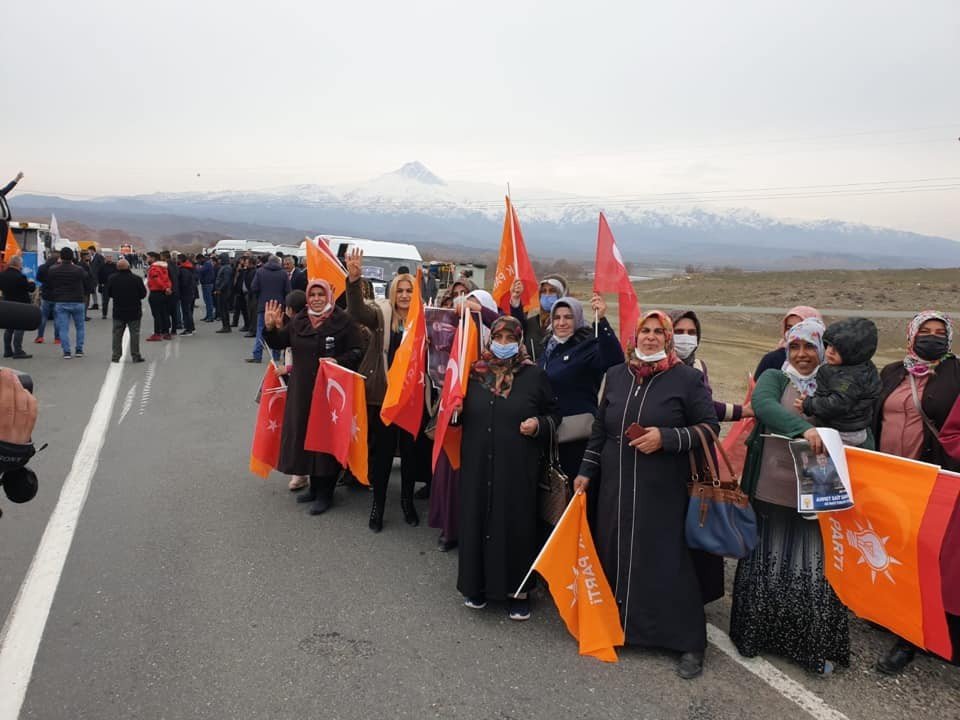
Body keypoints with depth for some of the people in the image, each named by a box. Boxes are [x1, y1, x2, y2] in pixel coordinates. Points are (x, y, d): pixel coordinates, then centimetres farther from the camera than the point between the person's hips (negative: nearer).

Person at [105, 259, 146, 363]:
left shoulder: (112, 279, -6)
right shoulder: (136, 279, -13)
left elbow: (108, 294, 3)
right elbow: (143, 294, -6)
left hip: (118, 312, 2)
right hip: (134, 312, -2)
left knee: (117, 334, 11)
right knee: (134, 333, 5)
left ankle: (116, 356, 13)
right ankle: (136, 356, 6)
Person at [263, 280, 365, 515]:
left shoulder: (343, 321, -6)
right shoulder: (298, 321, 10)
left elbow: (358, 352, -8)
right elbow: (278, 343, 11)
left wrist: (337, 361, -23)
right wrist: (270, 327, -7)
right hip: (302, 390, 6)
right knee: (304, 434, 12)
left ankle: (325, 493, 12)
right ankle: (314, 486, 28)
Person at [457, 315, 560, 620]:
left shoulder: (534, 375, -1)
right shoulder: (475, 373, 7)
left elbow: (553, 413, 6)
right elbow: (461, 414, 19)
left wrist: (539, 424, -13)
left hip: (517, 467, -2)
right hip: (478, 465, 3)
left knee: (516, 522, 3)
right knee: (478, 519, 8)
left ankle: (517, 589, 18)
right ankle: (477, 583, 25)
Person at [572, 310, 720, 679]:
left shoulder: (687, 378, -3)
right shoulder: (616, 375, 10)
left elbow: (709, 427, -3)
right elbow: (600, 428, 16)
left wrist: (666, 437, -16)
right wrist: (587, 470, 13)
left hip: (663, 491, -4)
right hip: (615, 487, 4)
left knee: (668, 560, -2)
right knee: (616, 556, 9)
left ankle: (689, 643, 12)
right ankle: (618, 626, 28)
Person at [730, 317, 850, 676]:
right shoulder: (774, 378, 2)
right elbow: (762, 404, -21)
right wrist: (804, 428, -36)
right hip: (771, 490, -2)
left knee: (813, 568, 1)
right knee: (767, 563, 8)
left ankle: (817, 646, 18)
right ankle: (757, 635, 26)